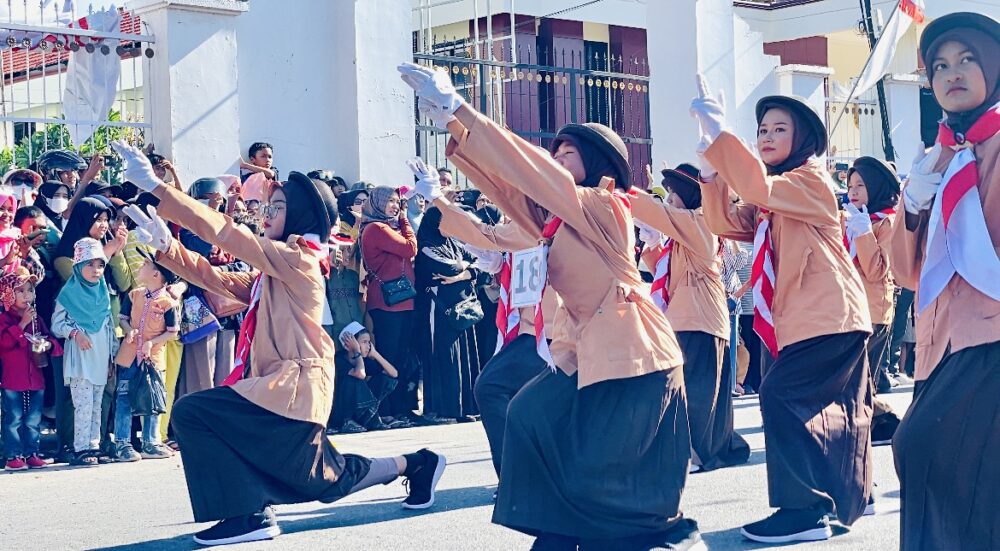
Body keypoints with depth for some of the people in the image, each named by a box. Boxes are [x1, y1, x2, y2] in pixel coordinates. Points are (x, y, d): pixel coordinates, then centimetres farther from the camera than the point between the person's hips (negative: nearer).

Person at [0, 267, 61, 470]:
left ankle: (31, 453, 16)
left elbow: (50, 338, 17)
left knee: (34, 419, 9)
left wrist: (47, 344, -6)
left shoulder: (37, 319, 14)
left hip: (35, 376, 5)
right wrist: (22, 323, -19)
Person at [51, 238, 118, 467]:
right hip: (80, 358, -6)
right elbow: (56, 324, -3)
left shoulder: (104, 292, 12)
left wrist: (112, 354, 16)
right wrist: (75, 332, -19)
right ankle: (81, 449, -10)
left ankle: (94, 446, 13)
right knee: (83, 404, -11)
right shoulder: (70, 293, -4)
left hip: (100, 358, 6)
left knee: (96, 405, 9)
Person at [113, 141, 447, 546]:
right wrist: (166, 246, -1)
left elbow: (222, 231, -18)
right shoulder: (272, 272, 19)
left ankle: (249, 514, -13)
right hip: (286, 388, 10)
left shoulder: (295, 257, -12)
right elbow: (217, 279, 11)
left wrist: (155, 186, -18)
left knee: (192, 413, -16)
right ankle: (414, 464, 31)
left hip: (293, 387, -10)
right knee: (323, 478, 20)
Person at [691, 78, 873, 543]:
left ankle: (804, 510, -19)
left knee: (781, 398, -18)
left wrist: (717, 131, -30)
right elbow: (726, 222, 8)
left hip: (829, 317, -10)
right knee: (838, 410, 19)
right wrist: (711, 173, -7)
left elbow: (759, 186, -27)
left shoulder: (811, 180, -8)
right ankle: (850, 495, 31)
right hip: (805, 318, 10)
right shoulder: (770, 200, 20)